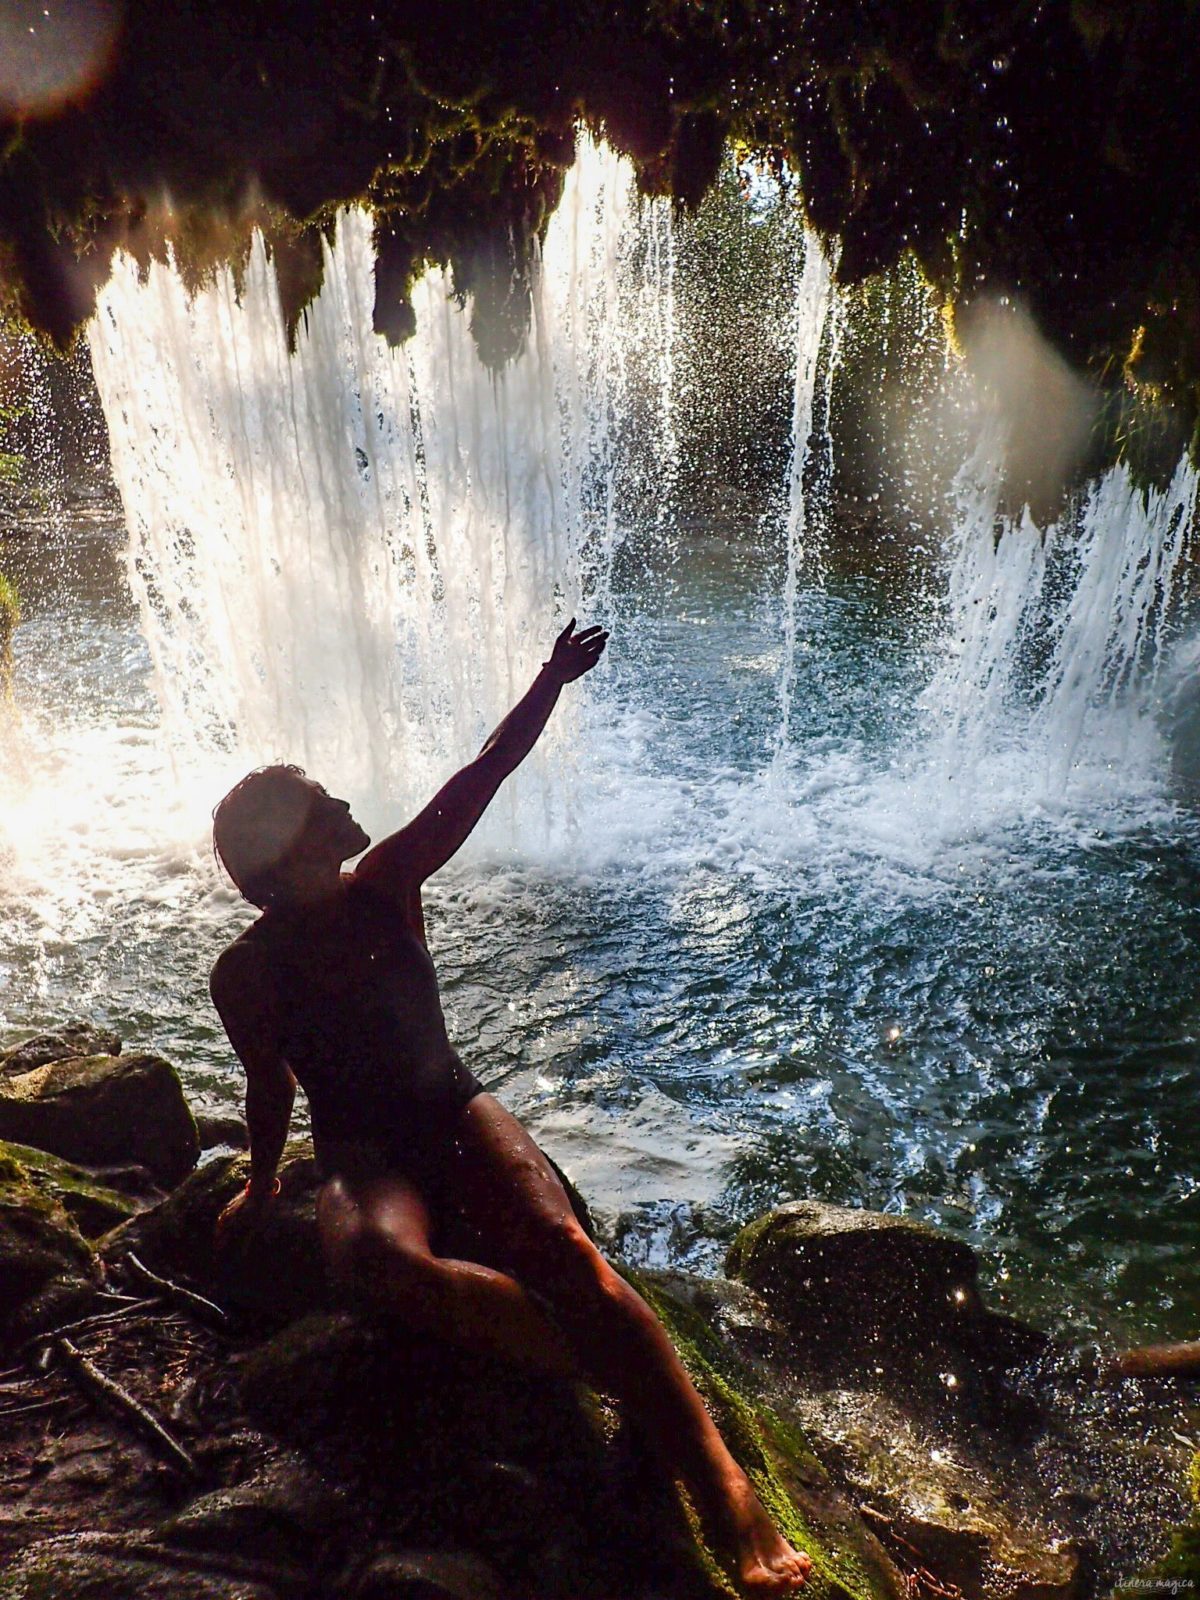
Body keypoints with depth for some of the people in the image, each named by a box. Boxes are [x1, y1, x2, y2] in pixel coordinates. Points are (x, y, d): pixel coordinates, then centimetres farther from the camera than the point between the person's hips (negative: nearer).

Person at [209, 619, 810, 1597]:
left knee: (559, 1246, -28)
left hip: (455, 1114, 2)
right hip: (363, 1158, -1)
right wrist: (261, 1190, 21)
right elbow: (272, 1093, 9)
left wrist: (553, 681, -17)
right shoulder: (246, 975, -6)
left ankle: (723, 1488, -32)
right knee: (374, 1253, -38)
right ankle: (622, 1370, -34)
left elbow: (478, 779, -10)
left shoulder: (383, 887, -2)